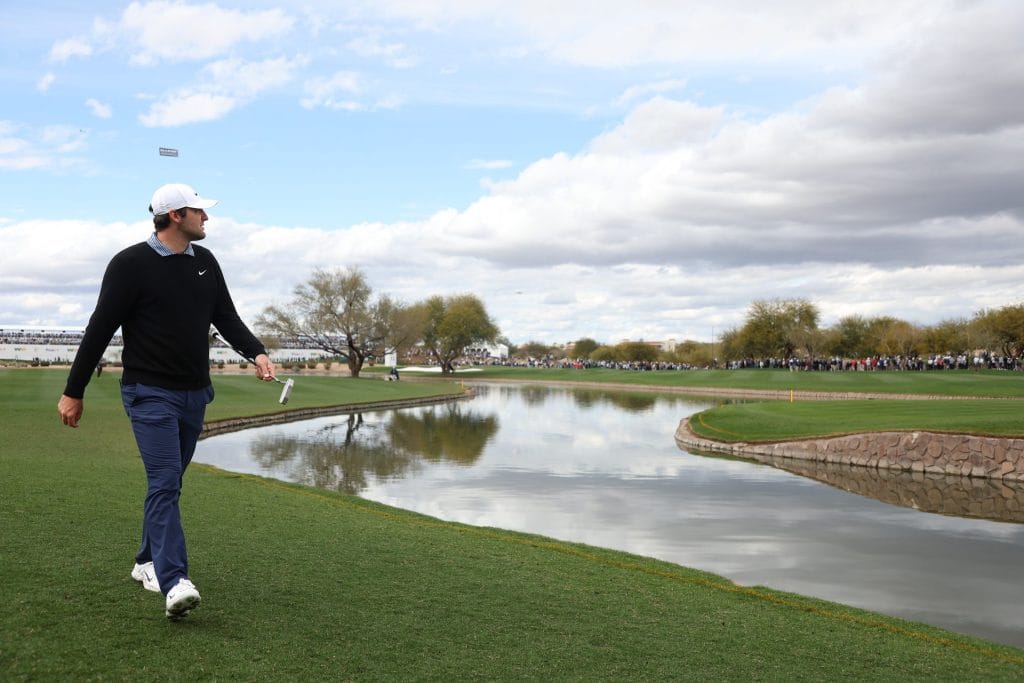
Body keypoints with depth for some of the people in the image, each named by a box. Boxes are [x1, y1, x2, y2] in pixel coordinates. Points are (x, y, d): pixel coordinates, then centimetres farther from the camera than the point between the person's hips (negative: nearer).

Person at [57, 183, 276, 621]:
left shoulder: (205, 262, 8)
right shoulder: (131, 264, -11)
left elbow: (227, 318, 11)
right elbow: (100, 329, -9)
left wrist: (257, 353, -7)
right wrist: (73, 392, -6)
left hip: (194, 393, 7)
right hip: (150, 392, -7)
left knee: (169, 483, 14)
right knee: (164, 481, -15)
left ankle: (148, 562, 29)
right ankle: (174, 583, -20)